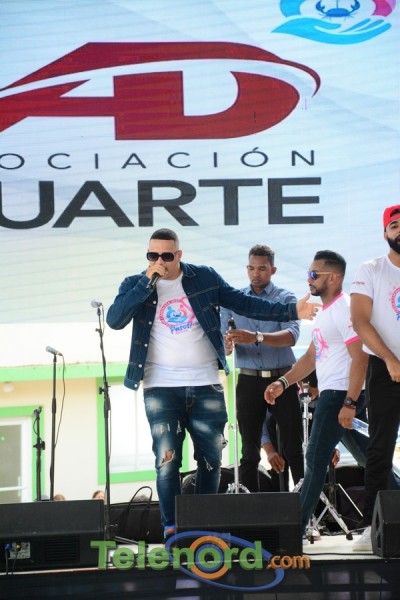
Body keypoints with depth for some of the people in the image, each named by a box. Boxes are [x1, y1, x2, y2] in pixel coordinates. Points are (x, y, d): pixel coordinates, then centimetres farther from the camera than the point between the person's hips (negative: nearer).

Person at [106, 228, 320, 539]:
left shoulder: (205, 278, 4)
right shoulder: (135, 286, 2)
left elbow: (244, 303, 7)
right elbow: (115, 320, -12)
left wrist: (291, 311, 0)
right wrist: (147, 283, -16)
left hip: (206, 385, 2)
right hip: (161, 388, -2)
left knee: (211, 459, 7)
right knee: (167, 460, -8)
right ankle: (171, 528, 1)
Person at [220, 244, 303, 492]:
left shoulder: (286, 298, 3)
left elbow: (291, 336, -16)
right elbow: (223, 346, 4)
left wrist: (256, 337, -32)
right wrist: (227, 344, -21)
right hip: (249, 381, 2)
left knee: (294, 448, -2)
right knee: (250, 451, 4)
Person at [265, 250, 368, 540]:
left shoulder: (343, 309, -14)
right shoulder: (324, 311, 17)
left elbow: (360, 358, -21)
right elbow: (311, 357, 21)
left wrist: (350, 403, -25)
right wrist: (283, 383, 10)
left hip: (339, 394, -10)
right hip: (329, 393, 10)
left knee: (316, 459, -8)